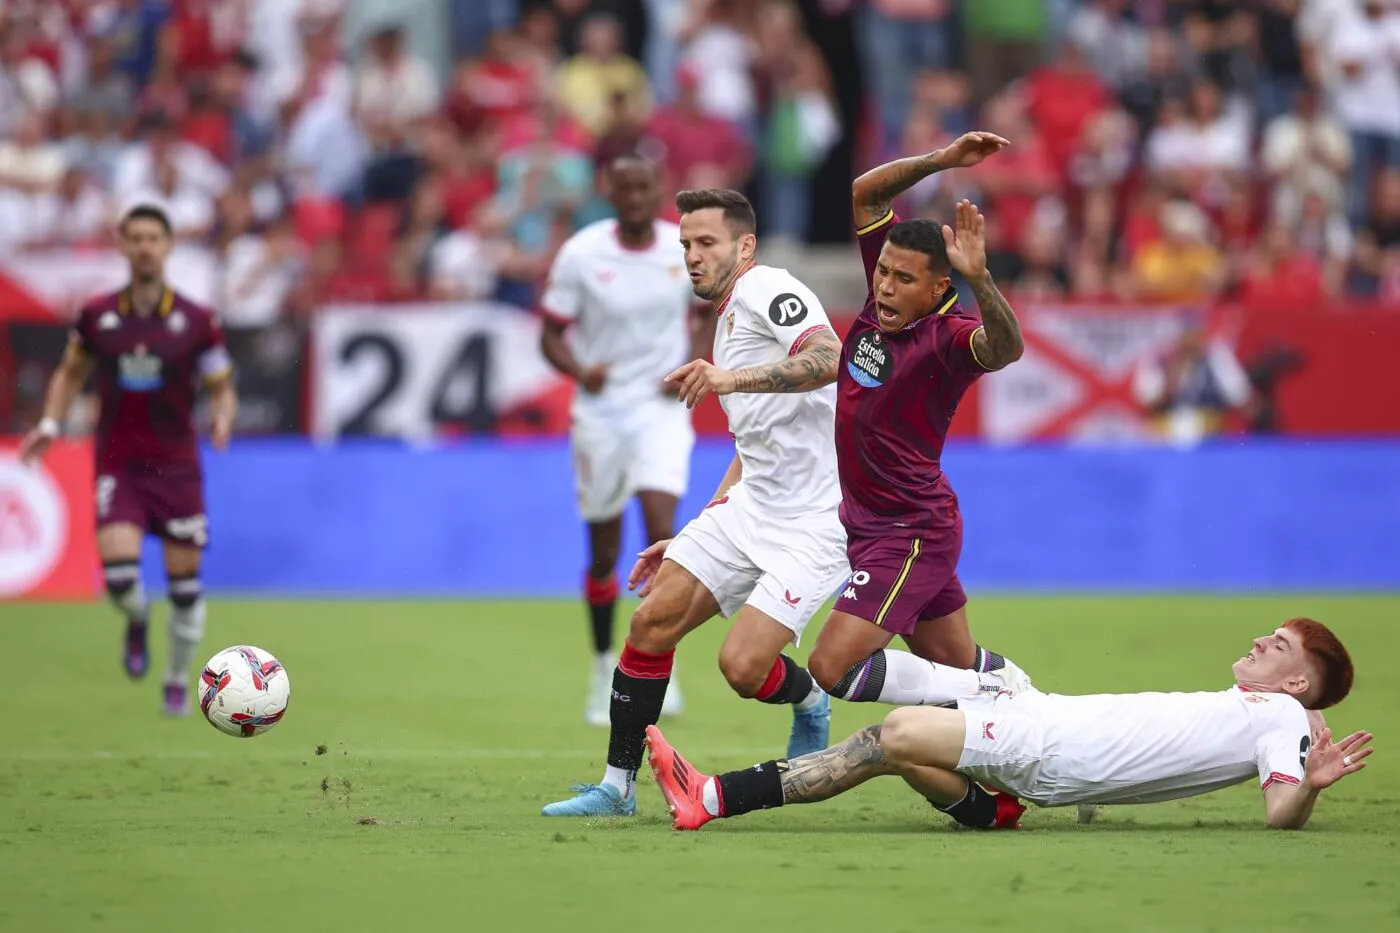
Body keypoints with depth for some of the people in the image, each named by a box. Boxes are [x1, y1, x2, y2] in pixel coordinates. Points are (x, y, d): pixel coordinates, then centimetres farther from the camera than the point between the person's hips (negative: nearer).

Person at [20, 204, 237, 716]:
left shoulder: (197, 321, -4)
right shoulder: (97, 316, 0)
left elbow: (222, 388, 4)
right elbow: (70, 373, 17)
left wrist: (222, 418, -18)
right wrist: (50, 423, 3)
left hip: (176, 466, 0)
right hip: (117, 464, 0)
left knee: (185, 585, 2)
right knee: (119, 572, -18)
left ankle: (178, 681, 26)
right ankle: (137, 622, 19)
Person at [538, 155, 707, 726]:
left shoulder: (687, 248, -3)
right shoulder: (581, 254, -9)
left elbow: (704, 313, 14)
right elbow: (552, 335, -4)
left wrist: (691, 365, -4)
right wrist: (580, 369, -25)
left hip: (661, 406, 0)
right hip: (600, 408, 0)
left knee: (660, 526, -19)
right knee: (604, 554, 8)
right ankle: (604, 667, 28)